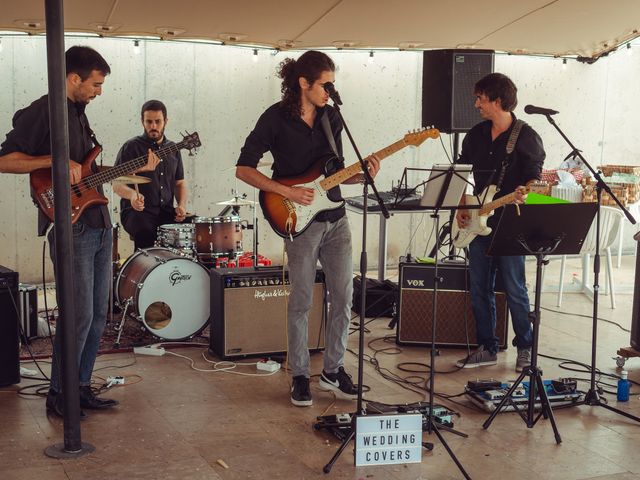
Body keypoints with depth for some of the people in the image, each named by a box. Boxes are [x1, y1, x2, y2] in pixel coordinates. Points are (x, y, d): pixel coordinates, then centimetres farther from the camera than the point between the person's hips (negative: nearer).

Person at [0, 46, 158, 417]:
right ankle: (58, 394, 8)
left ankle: (82, 387, 22)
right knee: (79, 316, -7)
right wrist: (56, 161, -21)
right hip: (70, 229, -9)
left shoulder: (79, 113, 18)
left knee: (98, 315, 11)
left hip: (100, 226, 9)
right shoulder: (43, 112, -9)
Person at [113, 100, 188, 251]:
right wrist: (131, 194, -26)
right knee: (147, 233, -35)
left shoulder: (173, 149, 16)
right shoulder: (131, 147, 0)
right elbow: (117, 184, -4)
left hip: (166, 212, 5)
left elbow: (179, 182, 22)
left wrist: (182, 205, 3)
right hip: (137, 211, -4)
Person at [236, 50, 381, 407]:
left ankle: (333, 370, 22)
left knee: (344, 296, 7)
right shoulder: (276, 118, -9)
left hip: (336, 219, 6)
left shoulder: (332, 117, 8)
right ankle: (300, 376, 17)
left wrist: (361, 175, -4)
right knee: (302, 302, 2)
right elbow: (244, 169, -10)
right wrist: (288, 192, -18)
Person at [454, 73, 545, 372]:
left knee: (514, 290, -1)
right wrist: (461, 207, 4)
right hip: (479, 223, 6)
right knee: (479, 290, 9)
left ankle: (525, 348, 16)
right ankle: (487, 349, 21)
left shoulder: (526, 137, -7)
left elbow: (534, 176, -8)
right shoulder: (475, 135, 10)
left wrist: (524, 192, -30)